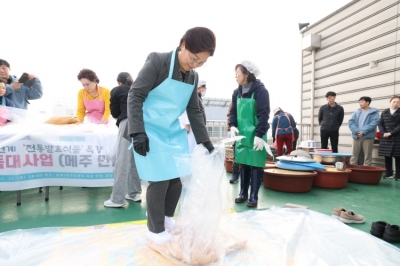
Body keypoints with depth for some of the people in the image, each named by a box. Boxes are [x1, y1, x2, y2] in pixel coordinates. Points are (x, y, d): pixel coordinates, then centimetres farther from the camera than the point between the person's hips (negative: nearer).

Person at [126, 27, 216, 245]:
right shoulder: (158, 62, -12)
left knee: (179, 176, 8)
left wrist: (205, 141, 10)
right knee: (160, 179, -6)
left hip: (174, 132, 7)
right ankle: (155, 229, 16)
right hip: (151, 132, -6)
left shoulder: (193, 77, 8)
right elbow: (135, 96, -15)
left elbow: (194, 111, 13)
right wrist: (138, 132, -22)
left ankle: (167, 217, 33)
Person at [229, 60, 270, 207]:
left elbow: (263, 115, -14)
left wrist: (259, 135, -20)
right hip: (242, 135, 6)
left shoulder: (260, 90, -9)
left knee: (256, 165, 1)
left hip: (256, 136, -5)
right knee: (243, 164, 11)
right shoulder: (237, 92, 10)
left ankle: (253, 196, 12)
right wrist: (233, 126, -5)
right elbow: (233, 112, 13)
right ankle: (243, 193, 22)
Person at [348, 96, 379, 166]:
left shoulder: (374, 112, 4)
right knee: (354, 154, 6)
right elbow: (351, 122, 3)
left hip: (368, 136, -3)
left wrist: (363, 131, -19)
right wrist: (356, 131, -13)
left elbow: (374, 123, -10)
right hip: (356, 136, 3)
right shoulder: (357, 112, 15)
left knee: (367, 155, 2)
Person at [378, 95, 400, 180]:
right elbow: (380, 124, 6)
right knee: (387, 156, 6)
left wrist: (391, 133, -16)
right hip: (386, 138, 3)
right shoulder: (384, 112, 11)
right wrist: (383, 133, -10)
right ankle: (389, 173, 16)